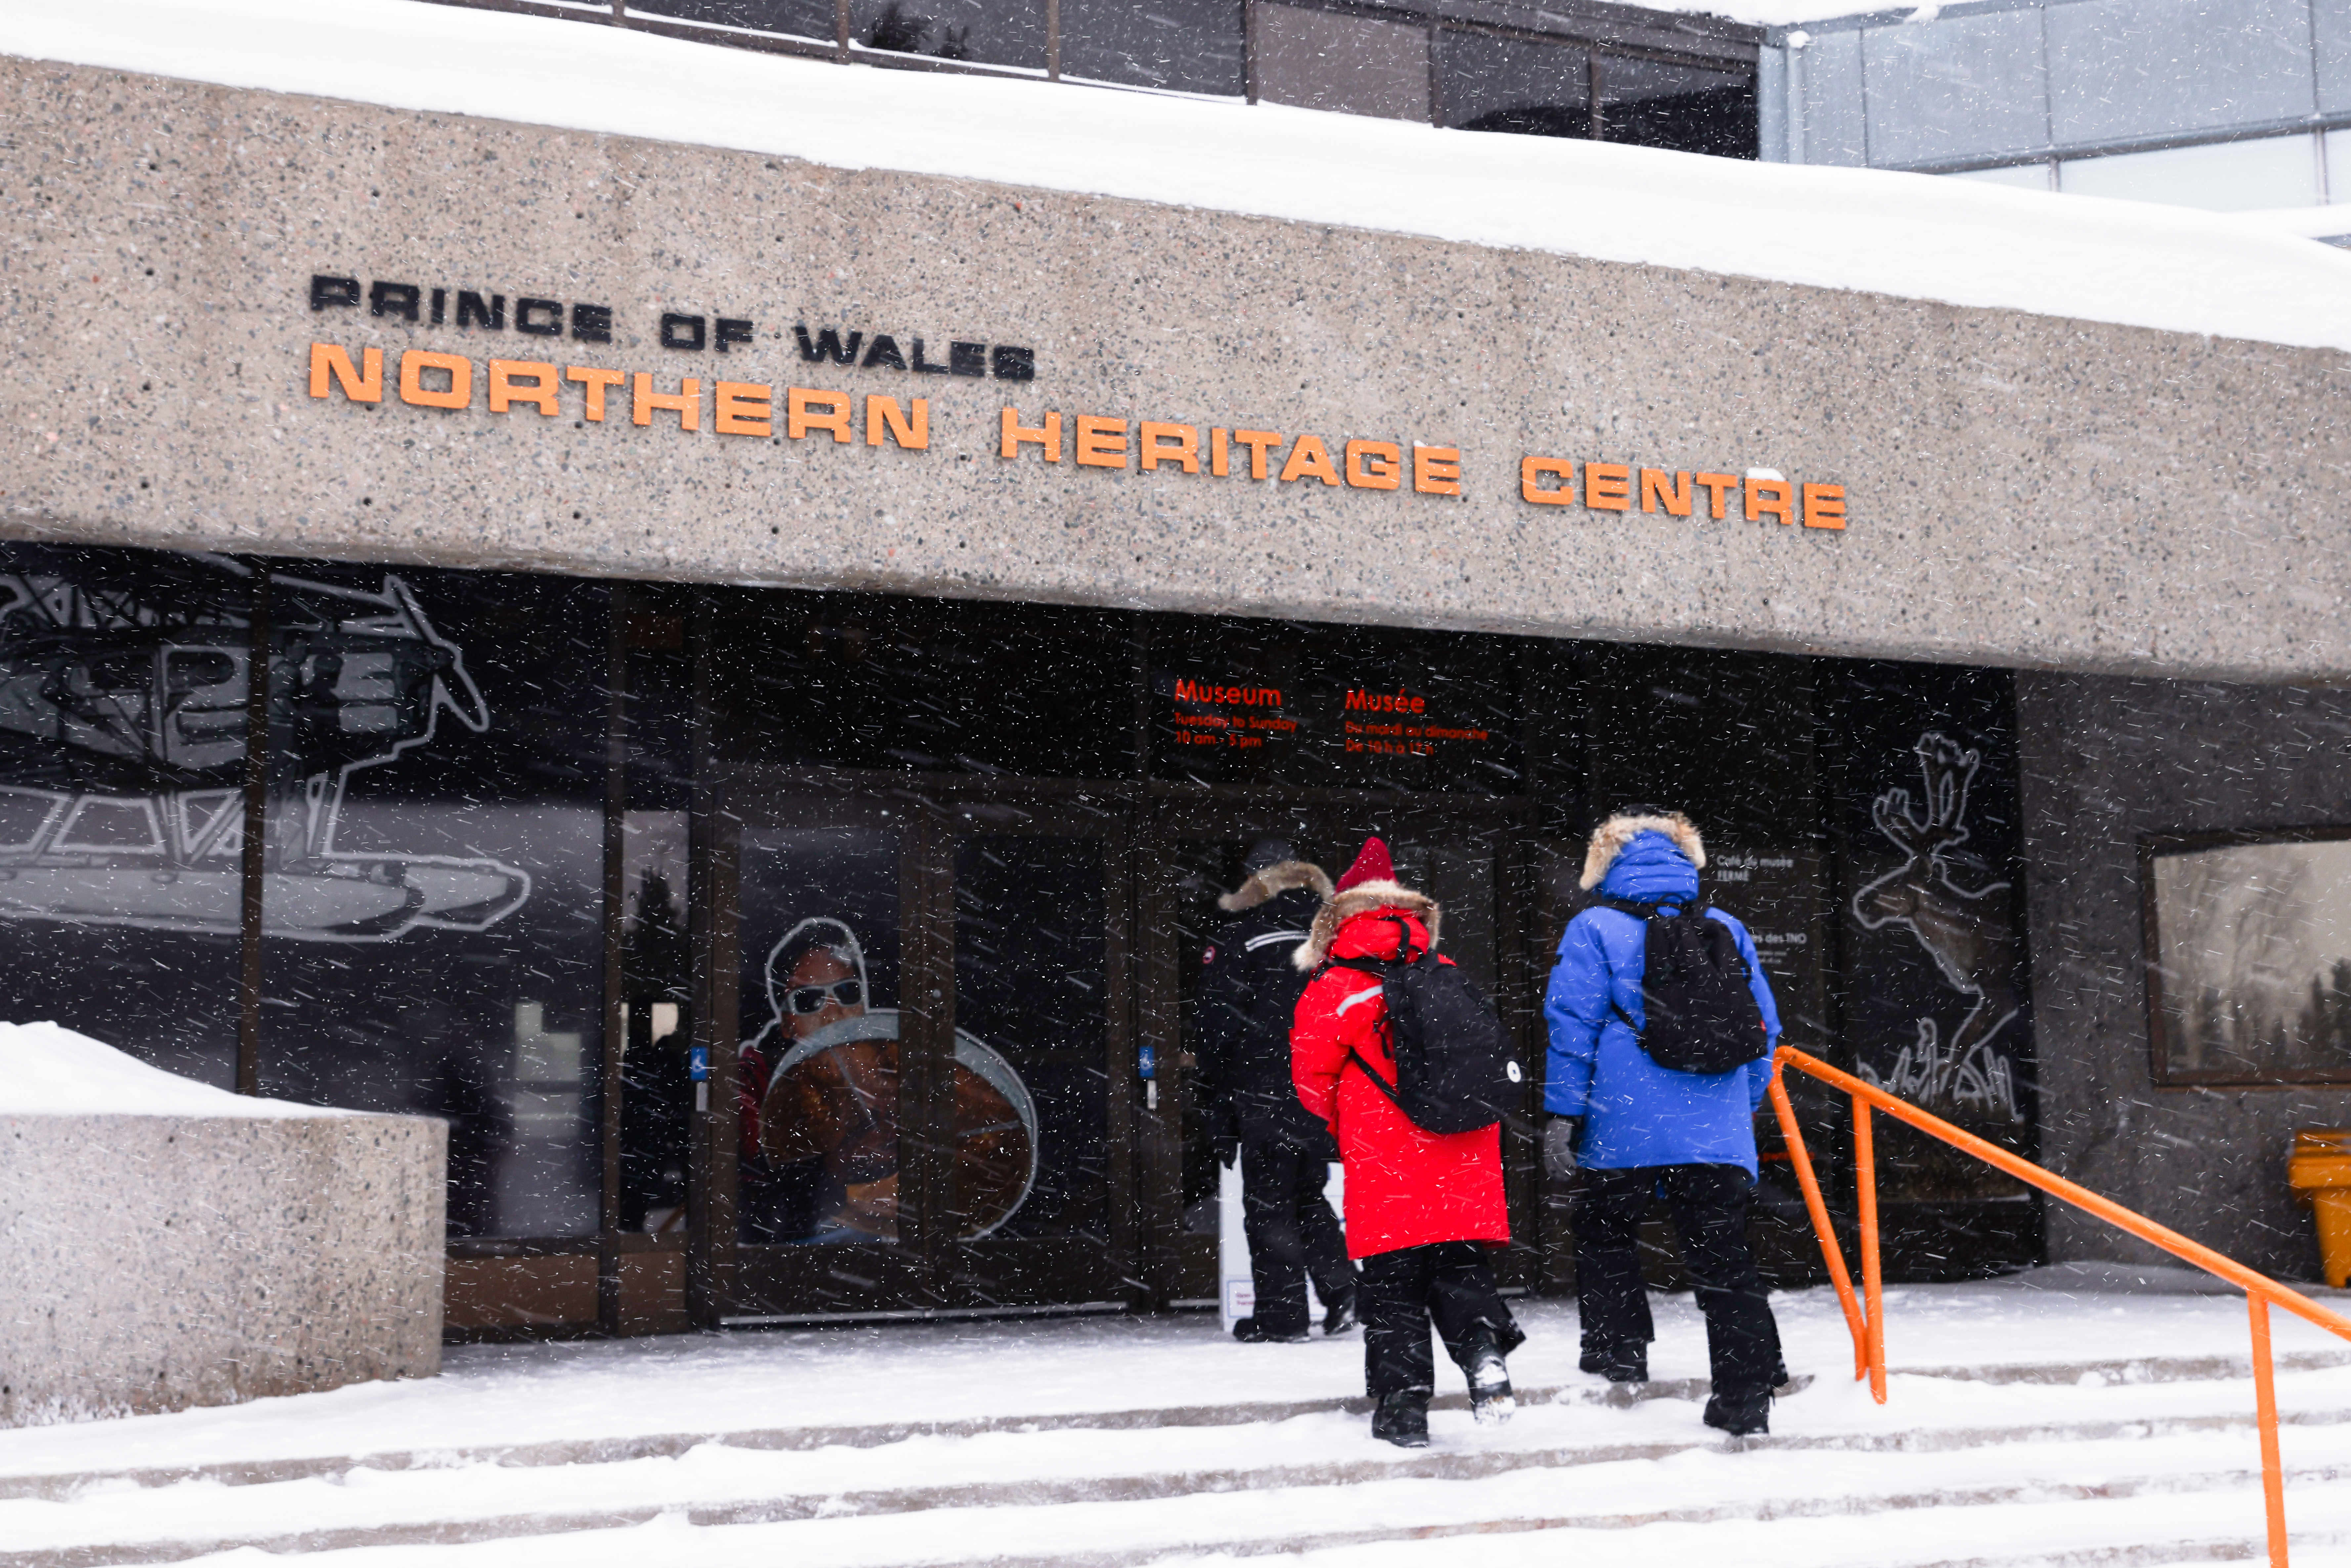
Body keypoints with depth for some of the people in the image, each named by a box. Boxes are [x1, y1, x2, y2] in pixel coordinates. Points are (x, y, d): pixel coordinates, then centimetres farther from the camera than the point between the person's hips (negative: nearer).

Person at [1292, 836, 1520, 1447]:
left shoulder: (1334, 989, -4)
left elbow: (1312, 1079, 0)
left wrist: (1341, 1126, 20)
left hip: (1386, 1167, -4)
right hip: (1466, 1166, 4)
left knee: (1392, 1289, 3)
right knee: (1460, 1269, 14)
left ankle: (1403, 1406, 1)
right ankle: (1484, 1349, -11)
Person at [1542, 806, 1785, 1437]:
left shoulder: (1595, 930, 0)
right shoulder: (1726, 931, 11)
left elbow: (1573, 1026, -5)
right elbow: (1763, 1028, 15)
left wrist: (1563, 1114, -2)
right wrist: (1745, 1106, 24)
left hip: (1623, 1126, -3)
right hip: (1716, 1126, 3)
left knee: (1606, 1237, 17)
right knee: (1724, 1256, 3)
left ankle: (1618, 1351, 14)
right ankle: (1746, 1395, -1)